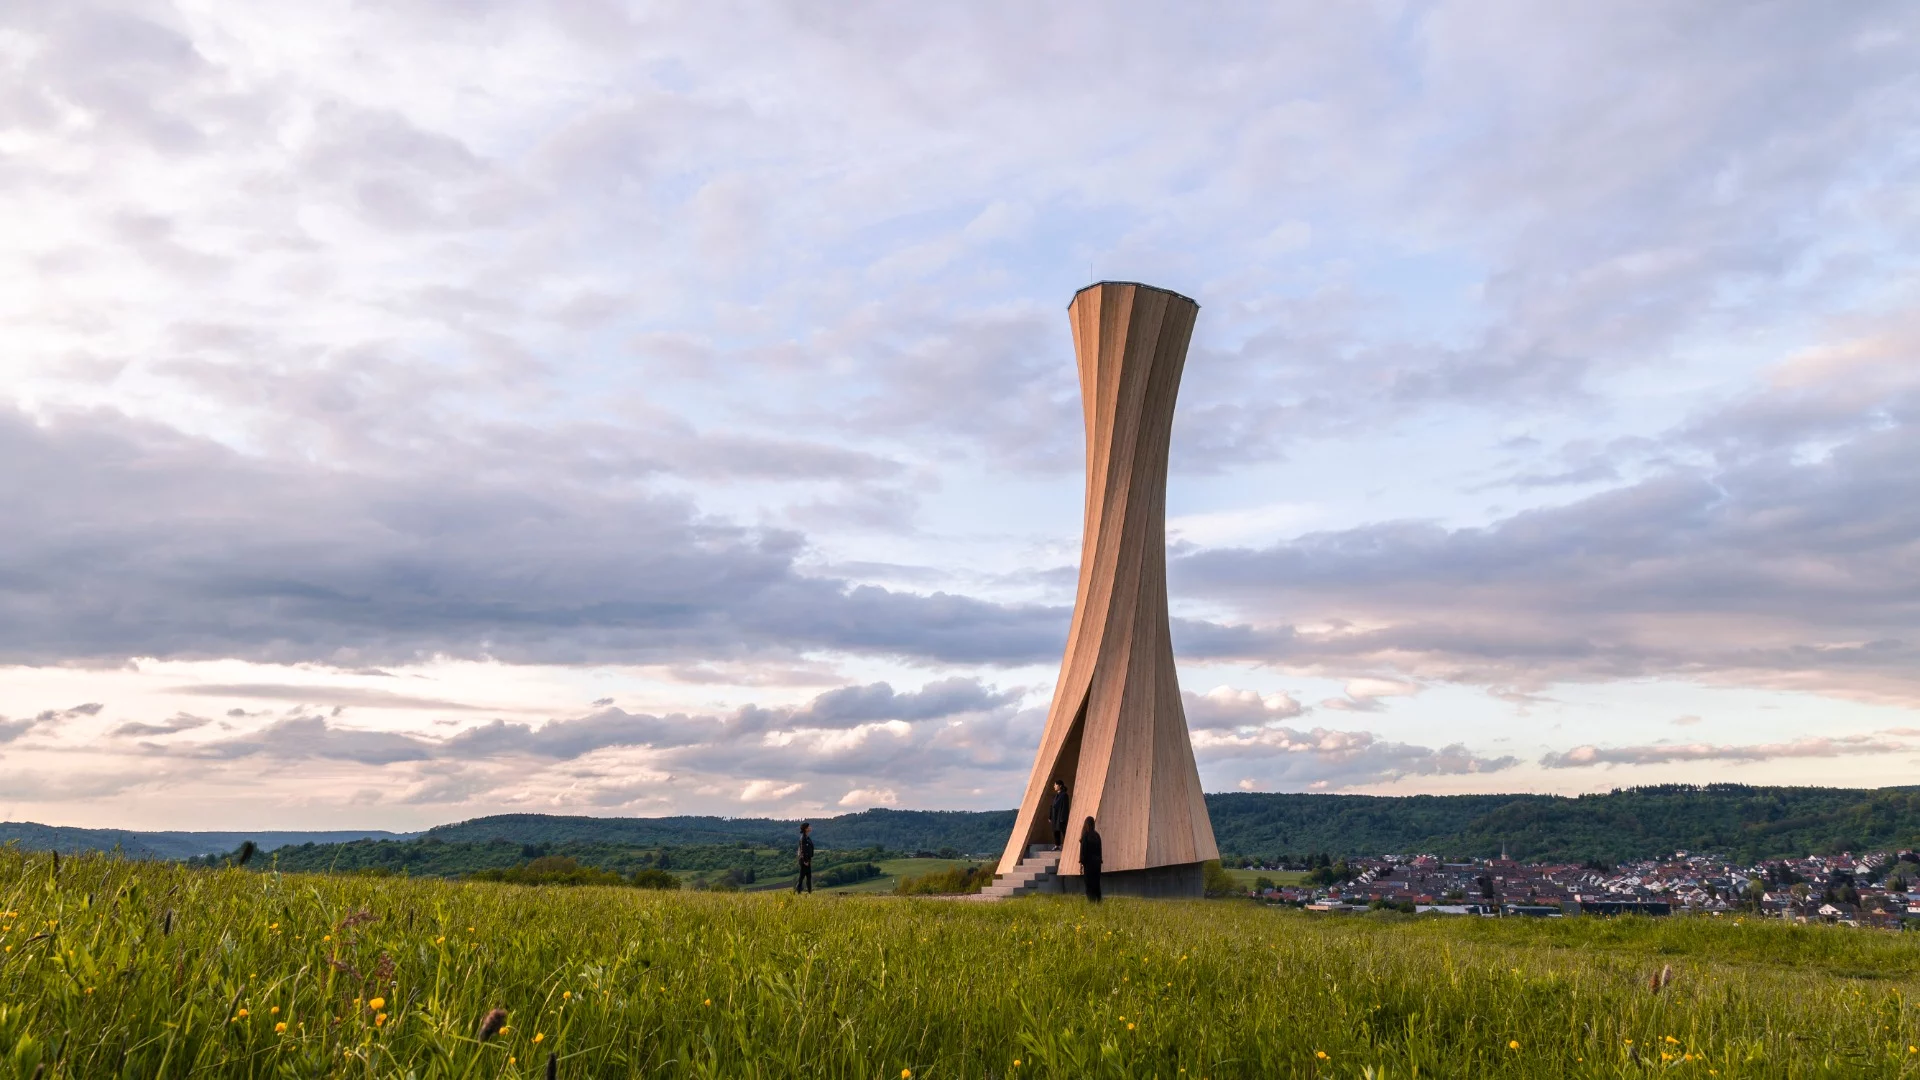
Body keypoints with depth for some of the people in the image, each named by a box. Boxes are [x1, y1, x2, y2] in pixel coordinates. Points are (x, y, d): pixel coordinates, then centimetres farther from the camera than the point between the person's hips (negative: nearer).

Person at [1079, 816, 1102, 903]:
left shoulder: (1085, 835, -11)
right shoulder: (1097, 835, 6)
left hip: (1089, 862, -5)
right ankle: (1097, 900, 12)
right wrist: (1099, 860, 16)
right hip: (1097, 861, 6)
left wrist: (1081, 863, -9)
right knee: (1096, 883, 12)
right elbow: (1099, 849, 10)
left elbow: (1083, 850, -12)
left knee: (1089, 883, -2)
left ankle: (1091, 901, -5)